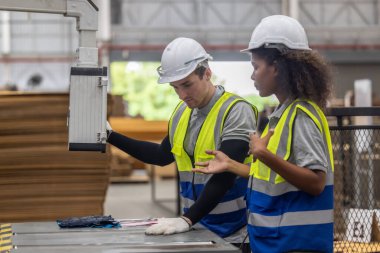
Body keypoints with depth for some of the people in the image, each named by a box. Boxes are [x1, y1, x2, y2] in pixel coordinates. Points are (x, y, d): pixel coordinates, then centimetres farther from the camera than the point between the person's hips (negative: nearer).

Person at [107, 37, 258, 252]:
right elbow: (163, 155, 22)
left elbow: (224, 175, -23)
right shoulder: (182, 113, 7)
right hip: (198, 229, 6)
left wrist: (187, 219, -30)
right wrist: (111, 136, 17)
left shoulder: (236, 111, -16)